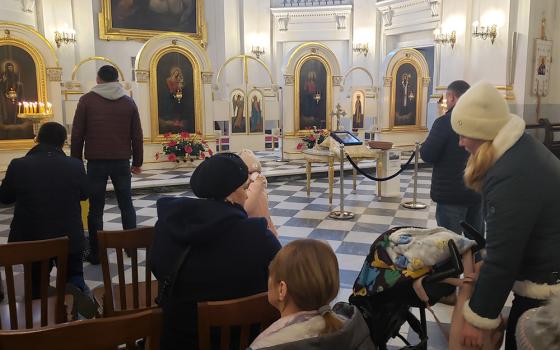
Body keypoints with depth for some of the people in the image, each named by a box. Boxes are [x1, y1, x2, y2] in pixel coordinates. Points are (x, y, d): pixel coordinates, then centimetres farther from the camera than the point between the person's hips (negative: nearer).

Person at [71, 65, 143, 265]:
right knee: (126, 204, 12)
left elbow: (77, 134, -1)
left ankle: (96, 253, 8)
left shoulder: (87, 100, 1)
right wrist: (137, 161, 13)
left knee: (96, 208, 4)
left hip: (96, 161, -2)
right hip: (122, 161, 2)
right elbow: (137, 135, 6)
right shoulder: (128, 102, 7)